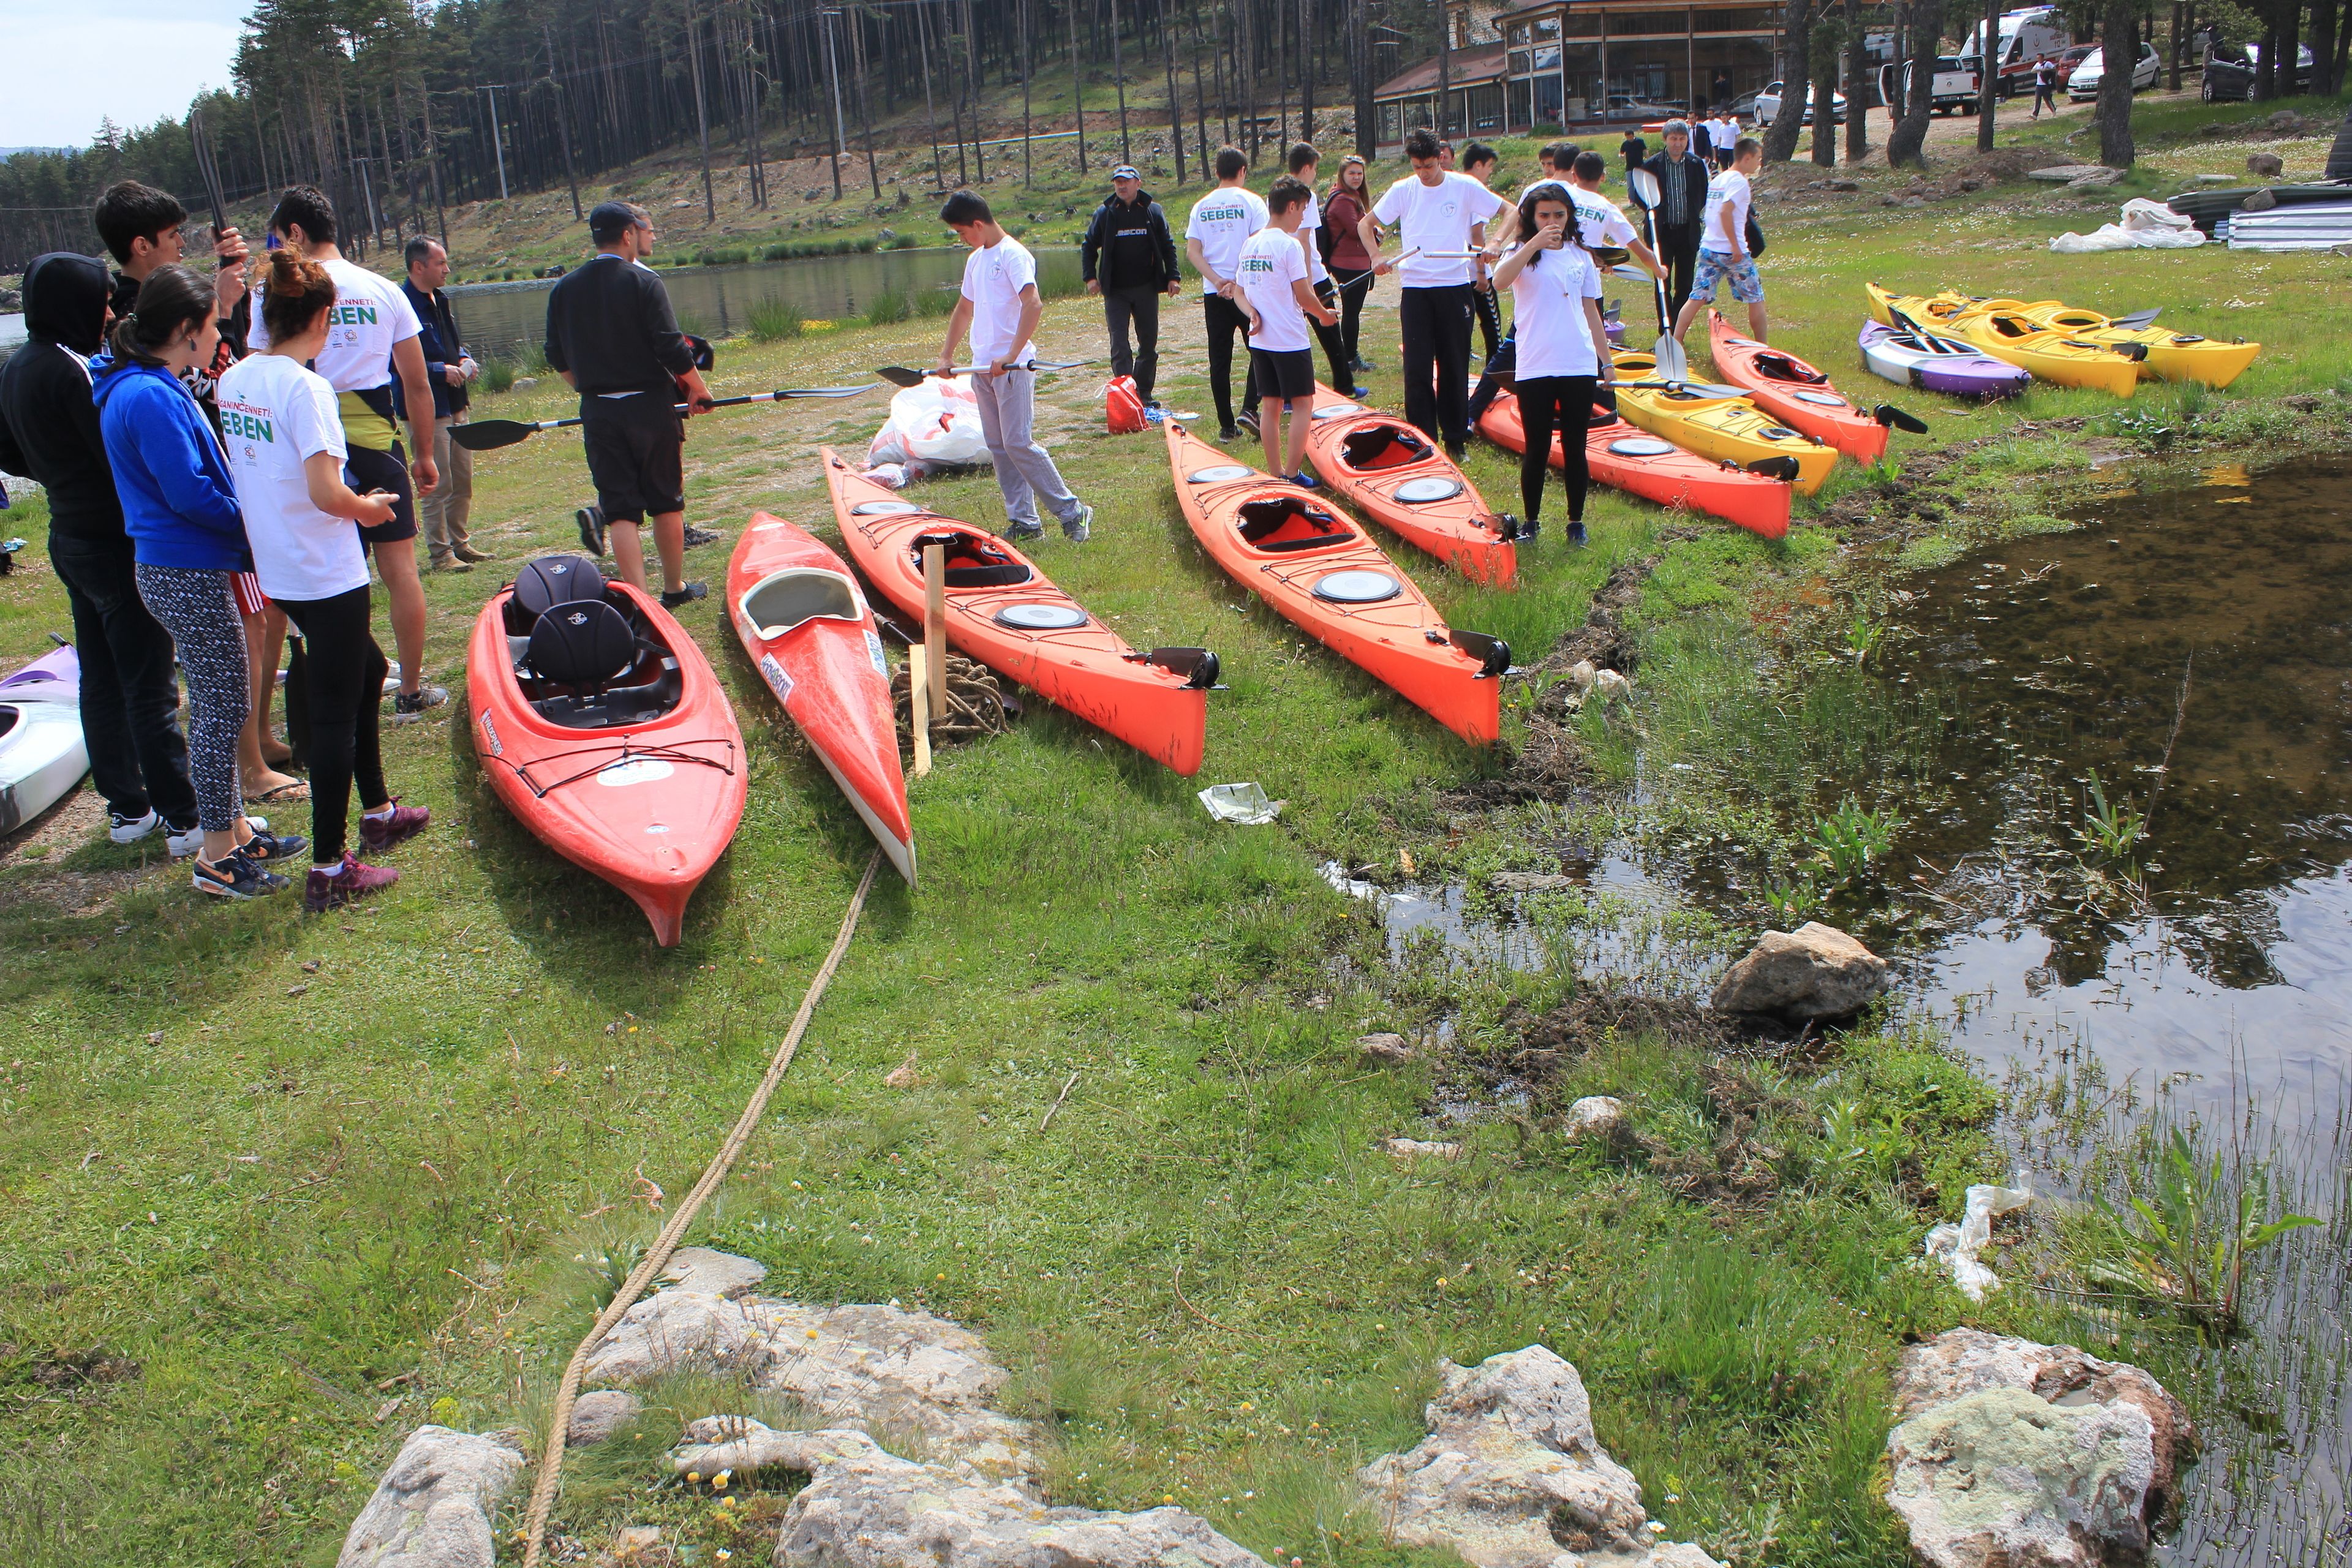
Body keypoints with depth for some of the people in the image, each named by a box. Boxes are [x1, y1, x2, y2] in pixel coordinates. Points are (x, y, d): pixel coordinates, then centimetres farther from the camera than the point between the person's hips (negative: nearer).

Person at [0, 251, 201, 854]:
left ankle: (127, 808, 25)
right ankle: (185, 820, 2)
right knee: (150, 687, -4)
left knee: (100, 680, 15)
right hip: (116, 543, -9)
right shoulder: (73, 371, -21)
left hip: (68, 537, 9)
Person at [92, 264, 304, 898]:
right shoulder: (150, 398, -20)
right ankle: (217, 858, 5)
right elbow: (190, 493, -21)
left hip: (185, 568, 10)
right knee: (223, 705, -3)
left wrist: (249, 523, 10)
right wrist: (256, 527, -8)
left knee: (217, 702, 17)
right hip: (188, 576, -10)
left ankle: (235, 828, 28)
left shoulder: (152, 388, 13)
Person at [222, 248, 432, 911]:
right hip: (326, 574, -9)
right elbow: (326, 493, -27)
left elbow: (261, 473, 11)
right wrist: (368, 506, -7)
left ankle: (377, 812, 37)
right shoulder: (305, 387, -20)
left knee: (366, 670, 26)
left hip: (277, 568, 9)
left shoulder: (234, 379, 5)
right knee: (336, 709, 0)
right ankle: (329, 870, 5)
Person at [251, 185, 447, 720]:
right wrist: (425, 453, 15)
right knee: (400, 566, 7)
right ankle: (412, 692, 12)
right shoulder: (384, 290, 5)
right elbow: (417, 384, 6)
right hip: (377, 443, 1)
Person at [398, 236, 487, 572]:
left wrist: (465, 360, 7)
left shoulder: (440, 301, 13)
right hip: (427, 410, -9)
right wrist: (442, 371, -20)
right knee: (436, 486, -4)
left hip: (454, 404, 9)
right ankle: (441, 554, 3)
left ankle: (459, 543, 26)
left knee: (463, 480, 15)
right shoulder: (403, 305, -17)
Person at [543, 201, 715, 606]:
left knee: (621, 509, 3)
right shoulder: (643, 282, -10)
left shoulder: (563, 289, 5)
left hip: (598, 414, 3)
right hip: (650, 407, -3)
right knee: (667, 501, 11)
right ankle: (675, 588, 22)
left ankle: (639, 598, -6)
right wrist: (699, 390, -1)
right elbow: (672, 347, -15)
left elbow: (558, 359, 11)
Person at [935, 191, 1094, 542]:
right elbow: (964, 309, 28)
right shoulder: (975, 260, 17)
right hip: (982, 367, 8)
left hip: (1012, 367, -8)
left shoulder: (1013, 254, -10)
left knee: (1019, 443, -12)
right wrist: (947, 354, 24)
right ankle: (1023, 521, 12)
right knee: (999, 448, 7)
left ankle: (1072, 511, -5)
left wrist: (1012, 355, -28)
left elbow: (1033, 304, -22)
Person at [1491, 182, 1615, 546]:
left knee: (1575, 448, 7)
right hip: (1535, 369, -3)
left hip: (1580, 366, 3)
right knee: (1537, 450, 2)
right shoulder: (1523, 255, 1)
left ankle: (1576, 522, 16)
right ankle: (1530, 523, 15)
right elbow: (1499, 281, -23)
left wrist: (1607, 362, 15)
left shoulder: (1581, 256, 12)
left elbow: (1591, 312, 17)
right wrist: (1534, 244, -31)